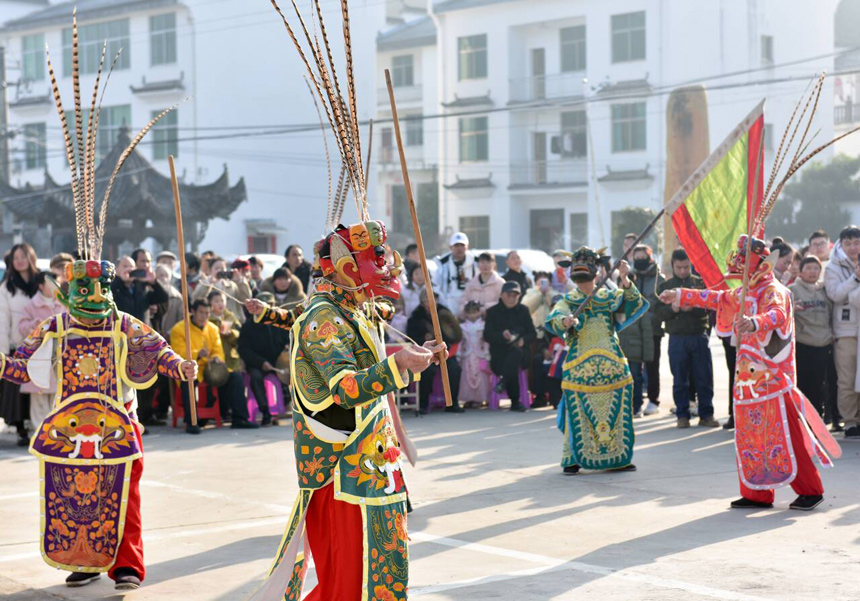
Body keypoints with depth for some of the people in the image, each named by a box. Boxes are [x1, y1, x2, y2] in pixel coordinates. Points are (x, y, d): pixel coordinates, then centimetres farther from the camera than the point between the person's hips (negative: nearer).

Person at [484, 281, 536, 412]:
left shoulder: (523, 311, 17)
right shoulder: (493, 312, 10)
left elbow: (533, 333, 13)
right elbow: (487, 335, 0)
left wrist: (524, 340, -11)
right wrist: (502, 335, -20)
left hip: (519, 350, 1)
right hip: (499, 353, -1)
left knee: (516, 353, -38)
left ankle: (503, 380, -35)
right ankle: (515, 402, -27)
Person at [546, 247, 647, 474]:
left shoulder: (609, 297, 9)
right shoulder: (568, 301, 3)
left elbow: (632, 302, -9)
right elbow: (556, 318, -16)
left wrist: (625, 281, -26)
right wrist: (565, 320, -40)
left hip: (612, 368, 2)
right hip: (579, 369, -2)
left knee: (615, 414, 5)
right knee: (578, 415, -4)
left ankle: (618, 458, 17)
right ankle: (573, 460, 8)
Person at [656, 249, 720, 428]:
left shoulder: (700, 282, 8)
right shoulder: (665, 286, 8)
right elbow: (659, 312, 1)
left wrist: (693, 307, -21)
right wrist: (672, 308, -19)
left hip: (699, 336, 0)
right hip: (677, 339, 0)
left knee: (705, 378, 2)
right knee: (680, 379, 3)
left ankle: (706, 415, 10)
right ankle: (682, 415, 11)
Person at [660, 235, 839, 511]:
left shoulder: (773, 291, -13)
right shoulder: (744, 294, 16)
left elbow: (777, 314, -35)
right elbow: (716, 298, 33)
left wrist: (755, 322, -56)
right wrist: (680, 296, 37)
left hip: (773, 379, -9)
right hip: (748, 379, 9)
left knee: (785, 437, -8)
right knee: (749, 438, 10)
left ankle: (810, 490, 0)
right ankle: (757, 493, 18)